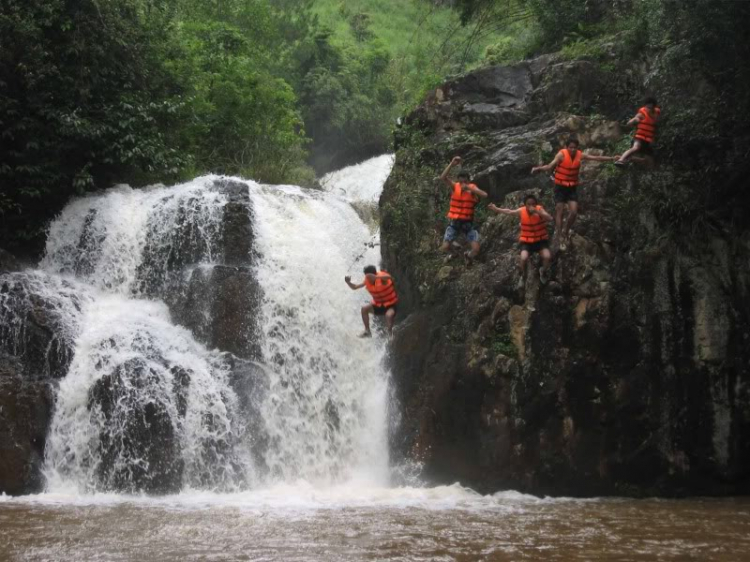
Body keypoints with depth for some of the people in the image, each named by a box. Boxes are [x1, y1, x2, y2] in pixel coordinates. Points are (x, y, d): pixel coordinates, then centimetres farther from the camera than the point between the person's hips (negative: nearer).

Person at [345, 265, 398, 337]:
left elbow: (389, 277, -50)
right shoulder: (368, 280, -6)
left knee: (389, 315, -36)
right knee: (364, 309, -13)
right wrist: (348, 282, -22)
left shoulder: (381, 278, -24)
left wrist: (376, 277, -64)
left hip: (390, 304, -6)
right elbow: (354, 287, 0)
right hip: (378, 305, 6)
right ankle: (367, 331, -3)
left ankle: (390, 333, -13)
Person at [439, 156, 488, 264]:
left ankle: (468, 257, 24)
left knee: (476, 249, -12)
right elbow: (443, 177, -22)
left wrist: (469, 188, -33)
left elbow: (484, 195, -26)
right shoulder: (454, 187, -6)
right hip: (455, 222, 0)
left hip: (468, 223, 0)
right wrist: (451, 164, -32)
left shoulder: (473, 188, -6)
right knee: (444, 248, -12)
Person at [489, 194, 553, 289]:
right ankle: (523, 276, 7)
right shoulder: (521, 211, -12)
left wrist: (537, 212, -45)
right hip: (527, 241, 1)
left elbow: (550, 218, -35)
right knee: (523, 258, -27)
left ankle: (543, 271, 10)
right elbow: (509, 211, 5)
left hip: (541, 239, -1)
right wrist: (496, 209, 0)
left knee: (547, 257, -27)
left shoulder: (540, 209, -17)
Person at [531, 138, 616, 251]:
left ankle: (565, 231, 21)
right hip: (560, 187, -4)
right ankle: (561, 238, 4)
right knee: (559, 212, -2)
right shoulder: (561, 154, -19)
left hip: (572, 187, 4)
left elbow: (597, 158, 0)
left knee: (574, 212, -3)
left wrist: (612, 159, -3)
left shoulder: (580, 155, -7)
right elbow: (550, 166, -30)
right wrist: (538, 168, -48)